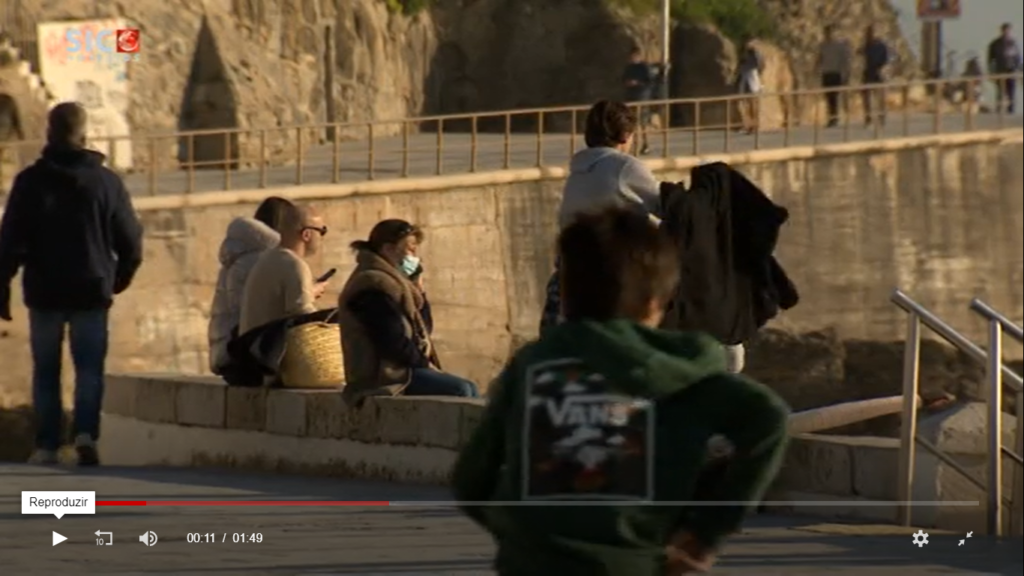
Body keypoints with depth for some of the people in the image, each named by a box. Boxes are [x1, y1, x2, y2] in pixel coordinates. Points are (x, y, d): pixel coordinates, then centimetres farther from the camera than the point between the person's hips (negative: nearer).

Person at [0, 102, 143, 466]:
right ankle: (86, 433, -19)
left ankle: (47, 445, 7)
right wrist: (118, 281, 19)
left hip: (44, 292, 0)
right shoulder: (106, 182, 0)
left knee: (46, 371, 10)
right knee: (90, 368, 2)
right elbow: (130, 242, 3)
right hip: (91, 292, 0)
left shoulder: (30, 181, -4)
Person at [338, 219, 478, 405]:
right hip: (385, 376, -11)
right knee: (459, 389, -21)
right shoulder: (373, 286, -13)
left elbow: (423, 330, 20)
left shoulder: (390, 281, 20)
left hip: (400, 369, 11)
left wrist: (418, 290, 10)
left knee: (468, 389, 0)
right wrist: (424, 363, -8)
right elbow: (393, 341, -19)